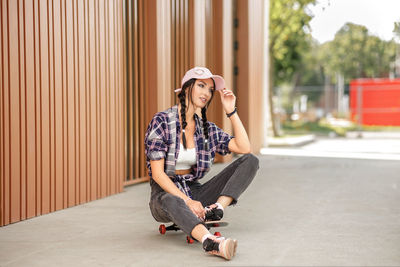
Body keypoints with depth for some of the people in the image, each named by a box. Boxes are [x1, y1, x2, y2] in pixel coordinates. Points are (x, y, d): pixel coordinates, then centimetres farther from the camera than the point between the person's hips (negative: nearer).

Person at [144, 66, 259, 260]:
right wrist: (187, 201, -25)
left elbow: (244, 148, -3)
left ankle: (216, 209, -31)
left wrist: (231, 111, -4)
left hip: (194, 191, 6)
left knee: (250, 161, -9)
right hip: (165, 194, -5)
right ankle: (212, 243, -66)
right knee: (171, 202, -45)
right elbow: (157, 173, -15)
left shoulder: (207, 128, 8)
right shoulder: (162, 121, -8)